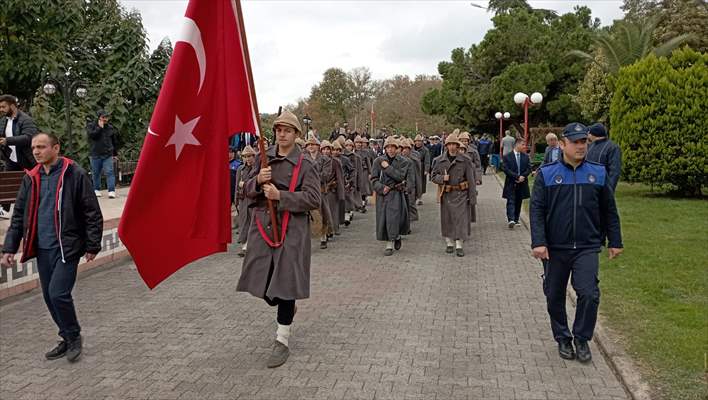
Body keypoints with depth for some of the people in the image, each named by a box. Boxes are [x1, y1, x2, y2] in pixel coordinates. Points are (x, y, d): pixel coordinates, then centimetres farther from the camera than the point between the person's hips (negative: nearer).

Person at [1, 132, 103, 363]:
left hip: (67, 247, -6)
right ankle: (67, 339, 27)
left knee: (58, 293, -13)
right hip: (42, 249, 6)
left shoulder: (75, 175, -8)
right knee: (49, 297, 10)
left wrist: (92, 246, -8)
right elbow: (19, 215, 15)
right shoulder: (31, 178, 9)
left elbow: (92, 213, -7)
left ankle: (74, 336, 11)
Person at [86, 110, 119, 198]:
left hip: (108, 155, 1)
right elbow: (92, 135, -18)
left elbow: (115, 141, 16)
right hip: (95, 155, -1)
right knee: (96, 173, 8)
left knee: (109, 172, -9)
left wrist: (115, 154, 17)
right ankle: (96, 190, 22)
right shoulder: (91, 126, 2)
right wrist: (100, 127, -14)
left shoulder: (110, 127, 9)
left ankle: (111, 191, -12)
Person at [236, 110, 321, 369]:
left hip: (291, 230, -4)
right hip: (262, 226, 4)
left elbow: (313, 200, -11)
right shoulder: (263, 158, 8)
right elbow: (248, 191, 8)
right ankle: (285, 309, 41)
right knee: (261, 281, 8)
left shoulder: (304, 165, -4)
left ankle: (282, 342, 11)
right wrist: (258, 181, -14)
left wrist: (280, 195, -19)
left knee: (285, 283, -2)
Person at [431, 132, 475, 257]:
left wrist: (472, 195, -5)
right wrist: (442, 178, -12)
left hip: (461, 193, -3)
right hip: (446, 194, 3)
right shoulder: (440, 160, 5)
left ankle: (459, 245, 0)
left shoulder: (465, 160, -2)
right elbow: (433, 176, 9)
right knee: (446, 218, 8)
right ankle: (449, 243, 22)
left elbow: (471, 178, -1)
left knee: (460, 218, -6)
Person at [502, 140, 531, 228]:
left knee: (518, 202, 10)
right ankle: (511, 220, -19)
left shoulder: (526, 156, 9)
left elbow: (529, 168, 5)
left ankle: (516, 220, 18)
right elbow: (506, 169, -12)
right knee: (511, 201, -10)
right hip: (511, 183, -4)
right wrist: (517, 176, -18)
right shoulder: (507, 157, -4)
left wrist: (522, 176, -12)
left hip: (522, 183, 4)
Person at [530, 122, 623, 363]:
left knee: (589, 294, -10)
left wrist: (615, 242, 11)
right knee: (555, 297, 9)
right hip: (554, 248, 0)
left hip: (587, 248, 0)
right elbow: (536, 210, -6)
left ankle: (582, 339, 12)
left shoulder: (598, 173, 5)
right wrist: (538, 242, -14)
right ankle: (563, 339, 29)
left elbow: (609, 211, 11)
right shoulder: (547, 174, -2)